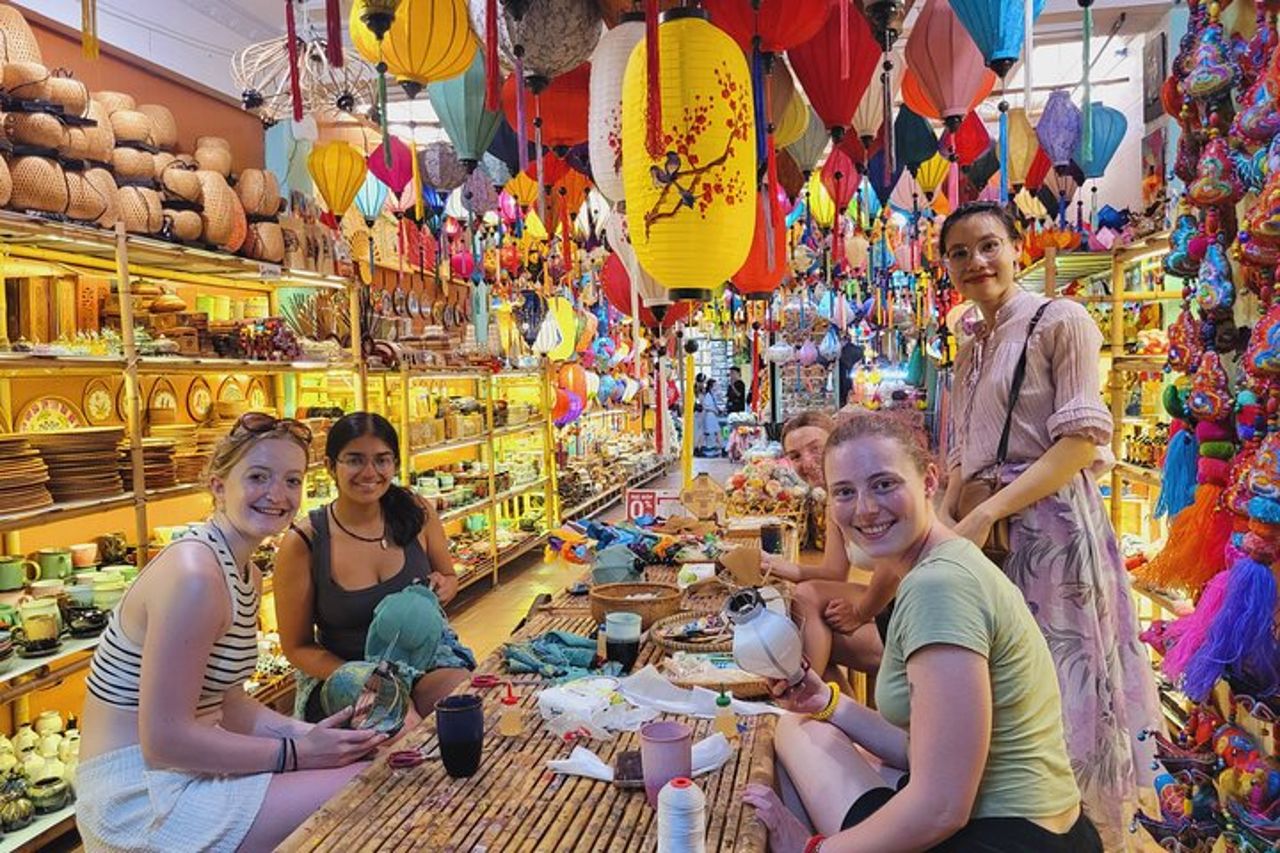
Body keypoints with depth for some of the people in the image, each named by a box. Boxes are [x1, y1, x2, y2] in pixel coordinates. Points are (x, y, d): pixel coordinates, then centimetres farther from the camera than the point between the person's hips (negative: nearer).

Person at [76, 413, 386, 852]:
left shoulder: (246, 574, 7)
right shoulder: (195, 575, -23)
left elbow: (227, 705, 9)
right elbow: (164, 740, -23)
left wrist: (308, 734, -5)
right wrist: (296, 753, -18)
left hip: (184, 769, 9)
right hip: (141, 797, -9)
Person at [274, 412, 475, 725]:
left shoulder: (417, 513, -6)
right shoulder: (302, 543, -14)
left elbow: (449, 578, 13)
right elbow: (298, 646, -4)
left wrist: (442, 588, -13)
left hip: (426, 650, 3)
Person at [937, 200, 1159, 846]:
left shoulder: (1059, 320, -5)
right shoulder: (970, 348, 16)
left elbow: (1082, 438, -13)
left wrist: (984, 515, -19)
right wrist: (946, 517, 0)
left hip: (1048, 523, -7)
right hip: (987, 535, 7)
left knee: (1065, 696, 2)